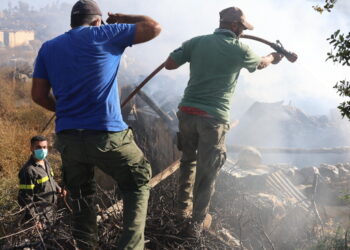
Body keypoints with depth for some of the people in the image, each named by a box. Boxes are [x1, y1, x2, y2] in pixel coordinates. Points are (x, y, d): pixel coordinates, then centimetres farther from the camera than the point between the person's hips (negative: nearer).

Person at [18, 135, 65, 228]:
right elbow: (25, 198, -20)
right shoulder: (29, 170, -21)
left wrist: (59, 189, 3)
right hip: (39, 216, -8)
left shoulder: (45, 162, 5)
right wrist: (34, 219, -19)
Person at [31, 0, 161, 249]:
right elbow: (154, 28, 3)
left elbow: (39, 95, 9)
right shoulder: (104, 34, -1)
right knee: (139, 183, 15)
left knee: (81, 199, 21)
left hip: (68, 139, 4)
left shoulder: (48, 48, 11)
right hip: (107, 135, -4)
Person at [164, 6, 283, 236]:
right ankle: (198, 223, 15)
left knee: (188, 160, 26)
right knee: (207, 172, 7)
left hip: (187, 112, 4)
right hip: (214, 118, -4)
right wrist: (273, 57, 42)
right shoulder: (239, 49, -2)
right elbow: (260, 64, 19)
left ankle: (184, 207, 35)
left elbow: (169, 64, 5)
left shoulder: (197, 42, 3)